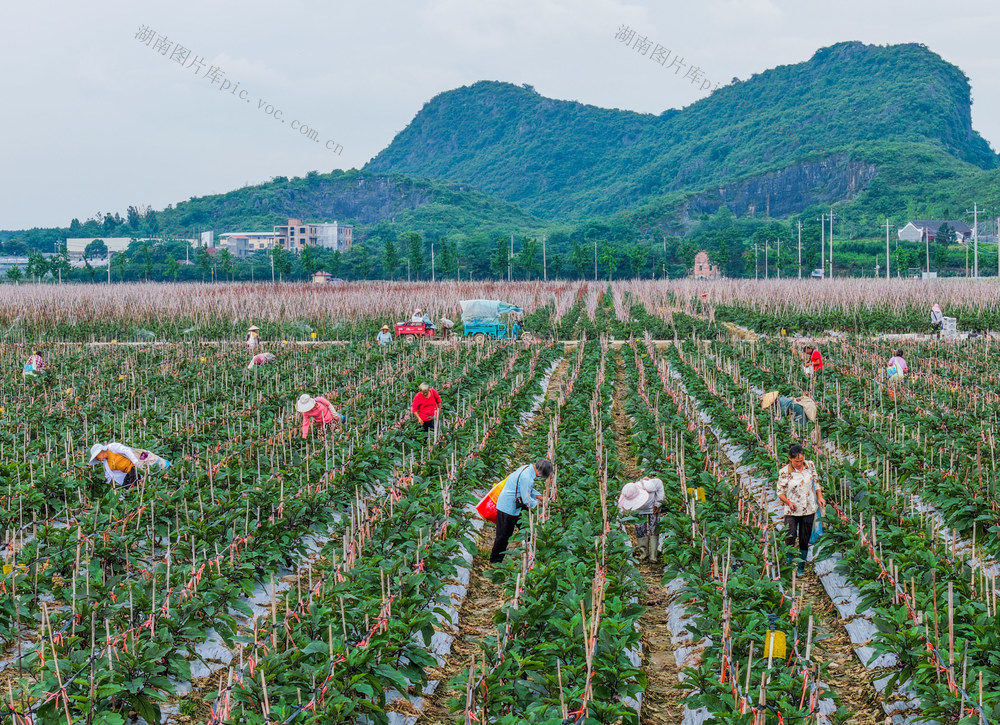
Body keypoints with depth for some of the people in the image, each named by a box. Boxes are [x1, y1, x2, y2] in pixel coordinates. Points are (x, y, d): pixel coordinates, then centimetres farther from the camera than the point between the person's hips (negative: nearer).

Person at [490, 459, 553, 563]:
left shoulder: (527, 469, 4)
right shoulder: (526, 477, -28)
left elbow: (528, 489, 21)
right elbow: (527, 500, -22)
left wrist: (538, 496, 9)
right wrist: (538, 503, -5)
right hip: (508, 508, -10)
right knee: (504, 535, 0)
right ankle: (495, 560, 11)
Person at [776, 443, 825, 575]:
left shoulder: (810, 465, -2)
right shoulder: (784, 472, -12)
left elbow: (816, 482, 11)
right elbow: (780, 492, -4)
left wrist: (820, 497, -2)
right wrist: (789, 502, -21)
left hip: (808, 510, 3)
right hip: (792, 511, -3)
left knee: (804, 540, 8)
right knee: (790, 539, -11)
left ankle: (801, 568, 20)